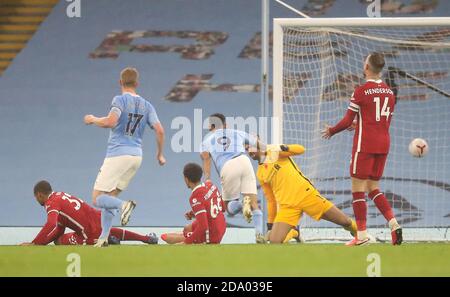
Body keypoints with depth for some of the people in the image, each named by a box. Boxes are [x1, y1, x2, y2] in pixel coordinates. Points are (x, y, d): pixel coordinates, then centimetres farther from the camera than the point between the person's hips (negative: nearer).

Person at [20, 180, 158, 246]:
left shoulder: (52, 203, -12)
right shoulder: (61, 196, 16)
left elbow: (51, 225, -32)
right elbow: (58, 230, 15)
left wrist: (35, 244, -28)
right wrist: (40, 241, 5)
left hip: (91, 233, -10)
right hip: (99, 218, 10)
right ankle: (147, 238, 45)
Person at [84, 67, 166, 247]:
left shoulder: (120, 100, -6)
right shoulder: (146, 105, 11)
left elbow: (111, 121, -23)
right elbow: (159, 130, 4)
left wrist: (93, 120, -4)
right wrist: (160, 154, 16)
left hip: (117, 154, -7)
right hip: (136, 156, 7)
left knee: (97, 199, -4)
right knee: (109, 198, 15)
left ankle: (124, 205, -31)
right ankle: (103, 238, 6)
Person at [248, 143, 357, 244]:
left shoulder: (274, 151, 3)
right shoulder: (260, 174, 14)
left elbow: (300, 149, -13)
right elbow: (271, 200, 18)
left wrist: (282, 148, -29)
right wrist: (270, 225, 15)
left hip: (306, 193, -4)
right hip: (287, 205, 4)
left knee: (345, 221, -5)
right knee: (274, 241, -14)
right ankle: (292, 234, 19)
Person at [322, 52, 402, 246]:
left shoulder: (361, 92, -11)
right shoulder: (389, 92, 8)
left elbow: (348, 120, -7)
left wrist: (331, 131, 12)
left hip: (365, 144, -6)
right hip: (383, 144, 6)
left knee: (358, 188, 0)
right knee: (373, 188, 15)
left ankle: (362, 235, -4)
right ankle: (394, 224, -4)